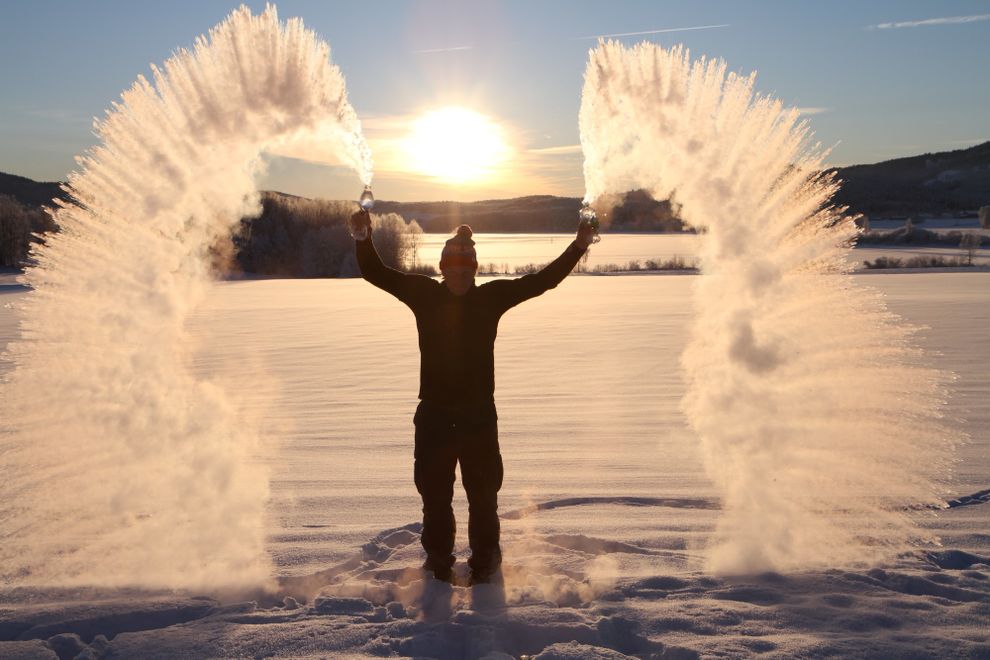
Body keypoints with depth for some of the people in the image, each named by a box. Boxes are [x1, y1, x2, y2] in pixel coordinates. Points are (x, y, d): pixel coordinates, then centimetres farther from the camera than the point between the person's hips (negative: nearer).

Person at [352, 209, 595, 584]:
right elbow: (376, 273, -6)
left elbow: (542, 281, -1)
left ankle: (485, 556, 30)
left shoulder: (492, 296, -1)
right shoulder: (424, 294, -2)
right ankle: (438, 557, 31)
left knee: (483, 492, 11)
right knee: (434, 492, 12)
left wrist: (578, 247, -7)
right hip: (434, 414, 0)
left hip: (479, 414, 0)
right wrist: (364, 239, -22)